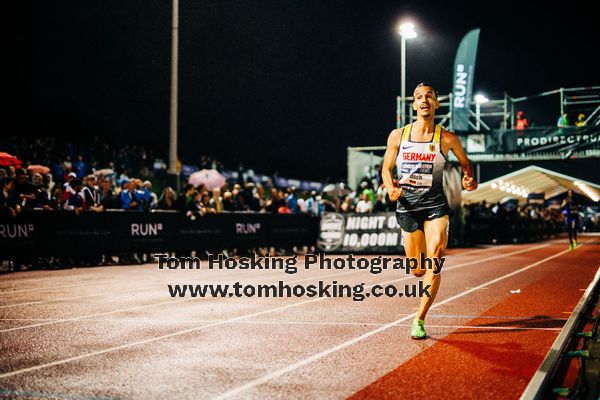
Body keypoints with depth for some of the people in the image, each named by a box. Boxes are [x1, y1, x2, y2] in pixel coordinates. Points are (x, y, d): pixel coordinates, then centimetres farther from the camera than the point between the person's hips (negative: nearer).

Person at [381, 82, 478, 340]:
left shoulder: (447, 139, 1)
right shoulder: (398, 136, 4)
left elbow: (465, 163, 17)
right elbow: (386, 168, 12)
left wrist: (469, 179, -4)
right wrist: (390, 188, -8)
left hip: (435, 205, -1)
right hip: (407, 206, 2)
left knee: (434, 257, -22)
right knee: (418, 270, 4)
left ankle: (419, 319, -13)